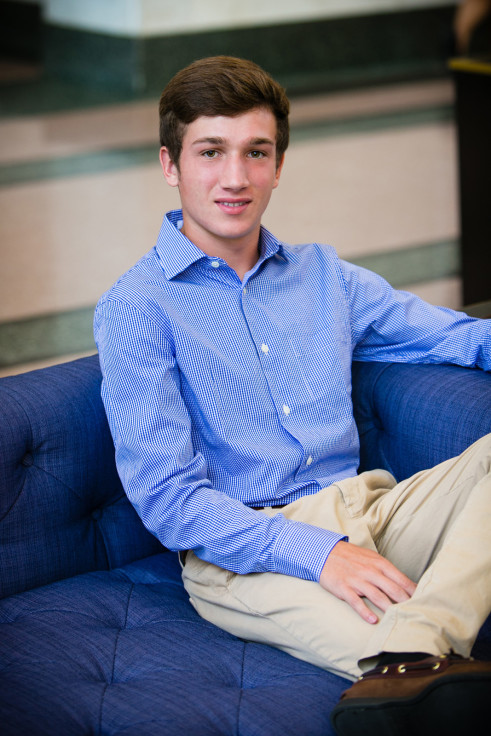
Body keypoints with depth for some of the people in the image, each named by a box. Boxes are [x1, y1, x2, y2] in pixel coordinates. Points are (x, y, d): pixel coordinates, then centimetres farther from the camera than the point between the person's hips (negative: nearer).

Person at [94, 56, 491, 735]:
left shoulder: (322, 274, 19)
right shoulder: (135, 309, 0)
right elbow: (166, 497, -8)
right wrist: (315, 552, -21)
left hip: (367, 509, 7)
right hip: (242, 550, -7)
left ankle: (408, 658, -43)